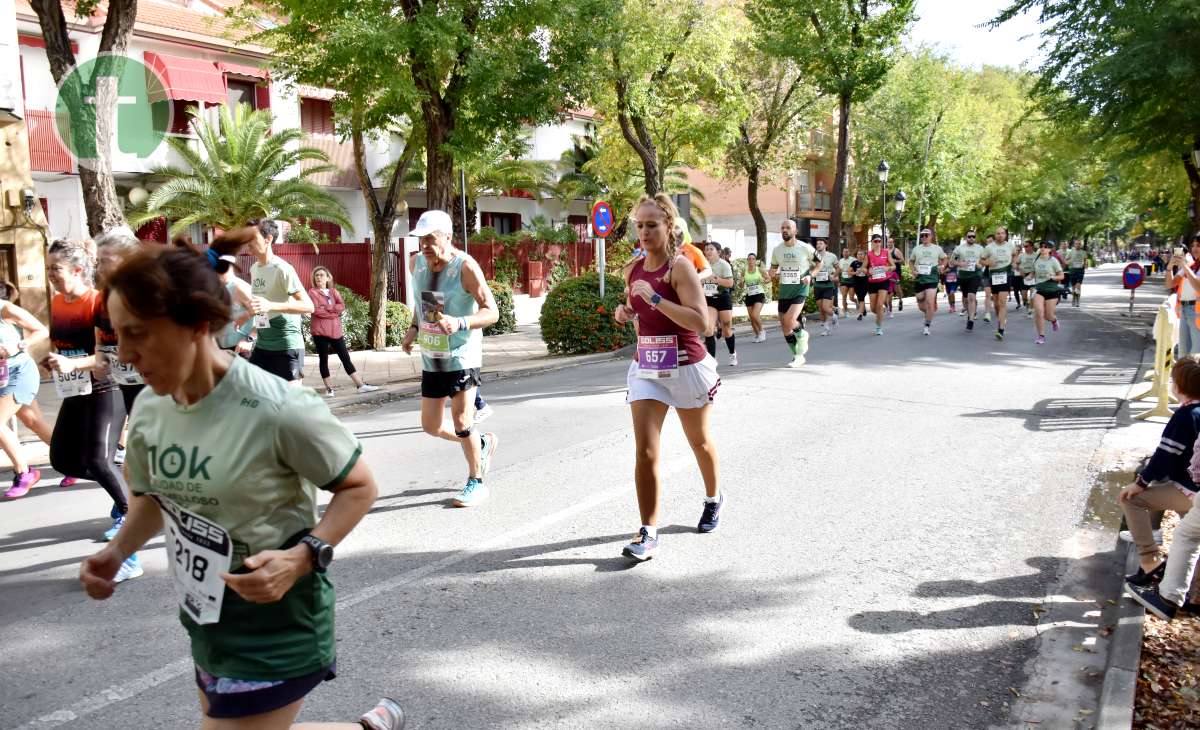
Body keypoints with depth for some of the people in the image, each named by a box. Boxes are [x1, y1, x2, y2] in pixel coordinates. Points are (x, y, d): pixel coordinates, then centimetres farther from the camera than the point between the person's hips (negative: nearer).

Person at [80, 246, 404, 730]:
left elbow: (359, 488, -14)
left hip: (276, 627, -8)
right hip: (206, 622, 8)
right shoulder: (149, 408, -4)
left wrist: (302, 557, -28)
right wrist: (117, 551, -4)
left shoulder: (279, 411, -27)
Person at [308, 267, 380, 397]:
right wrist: (333, 311, -7)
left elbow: (342, 306, 0)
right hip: (320, 331, -4)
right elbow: (316, 310, -12)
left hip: (336, 330, 4)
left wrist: (326, 309, -12)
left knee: (345, 357, 3)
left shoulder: (334, 291, 15)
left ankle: (360, 385, 0)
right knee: (323, 359, 3)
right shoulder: (312, 292, 2)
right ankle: (329, 388, 9)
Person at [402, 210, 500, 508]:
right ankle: (484, 443, 35)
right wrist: (413, 328, 7)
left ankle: (476, 483, 15)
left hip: (462, 356, -7)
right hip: (431, 357, 7)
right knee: (431, 426, 10)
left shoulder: (466, 267, -16)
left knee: (461, 422, -5)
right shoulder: (417, 263, 3)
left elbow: (492, 312, -17)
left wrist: (459, 323, -33)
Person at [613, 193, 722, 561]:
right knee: (645, 450, -8)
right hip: (646, 367, 4)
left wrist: (655, 298, -29)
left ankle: (714, 499, 44)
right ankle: (648, 533, -3)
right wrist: (626, 313, -2)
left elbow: (698, 320, -23)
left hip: (686, 366, -4)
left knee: (698, 440, 17)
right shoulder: (632, 269, 4)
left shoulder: (680, 266, -14)